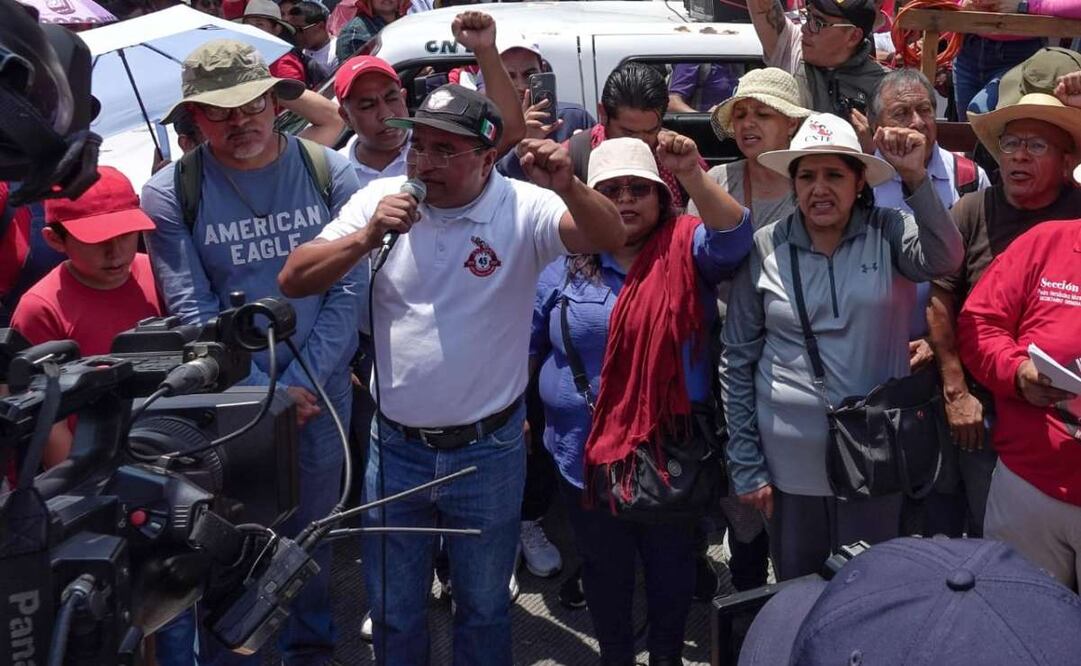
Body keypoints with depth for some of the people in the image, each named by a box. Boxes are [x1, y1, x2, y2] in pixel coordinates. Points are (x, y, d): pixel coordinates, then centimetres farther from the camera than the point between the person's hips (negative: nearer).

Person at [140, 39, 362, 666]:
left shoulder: (330, 173, -5)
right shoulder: (170, 194, -8)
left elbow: (347, 290, -6)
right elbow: (193, 310, -9)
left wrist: (302, 383, -13)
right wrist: (267, 392, -13)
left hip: (321, 391, 2)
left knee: (312, 531, 17)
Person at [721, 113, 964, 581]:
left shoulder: (888, 232, -3)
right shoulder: (766, 248, -4)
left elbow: (943, 260, -23)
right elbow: (737, 359, -1)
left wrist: (916, 179, -30)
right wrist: (745, 463, -1)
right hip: (789, 458, 0)